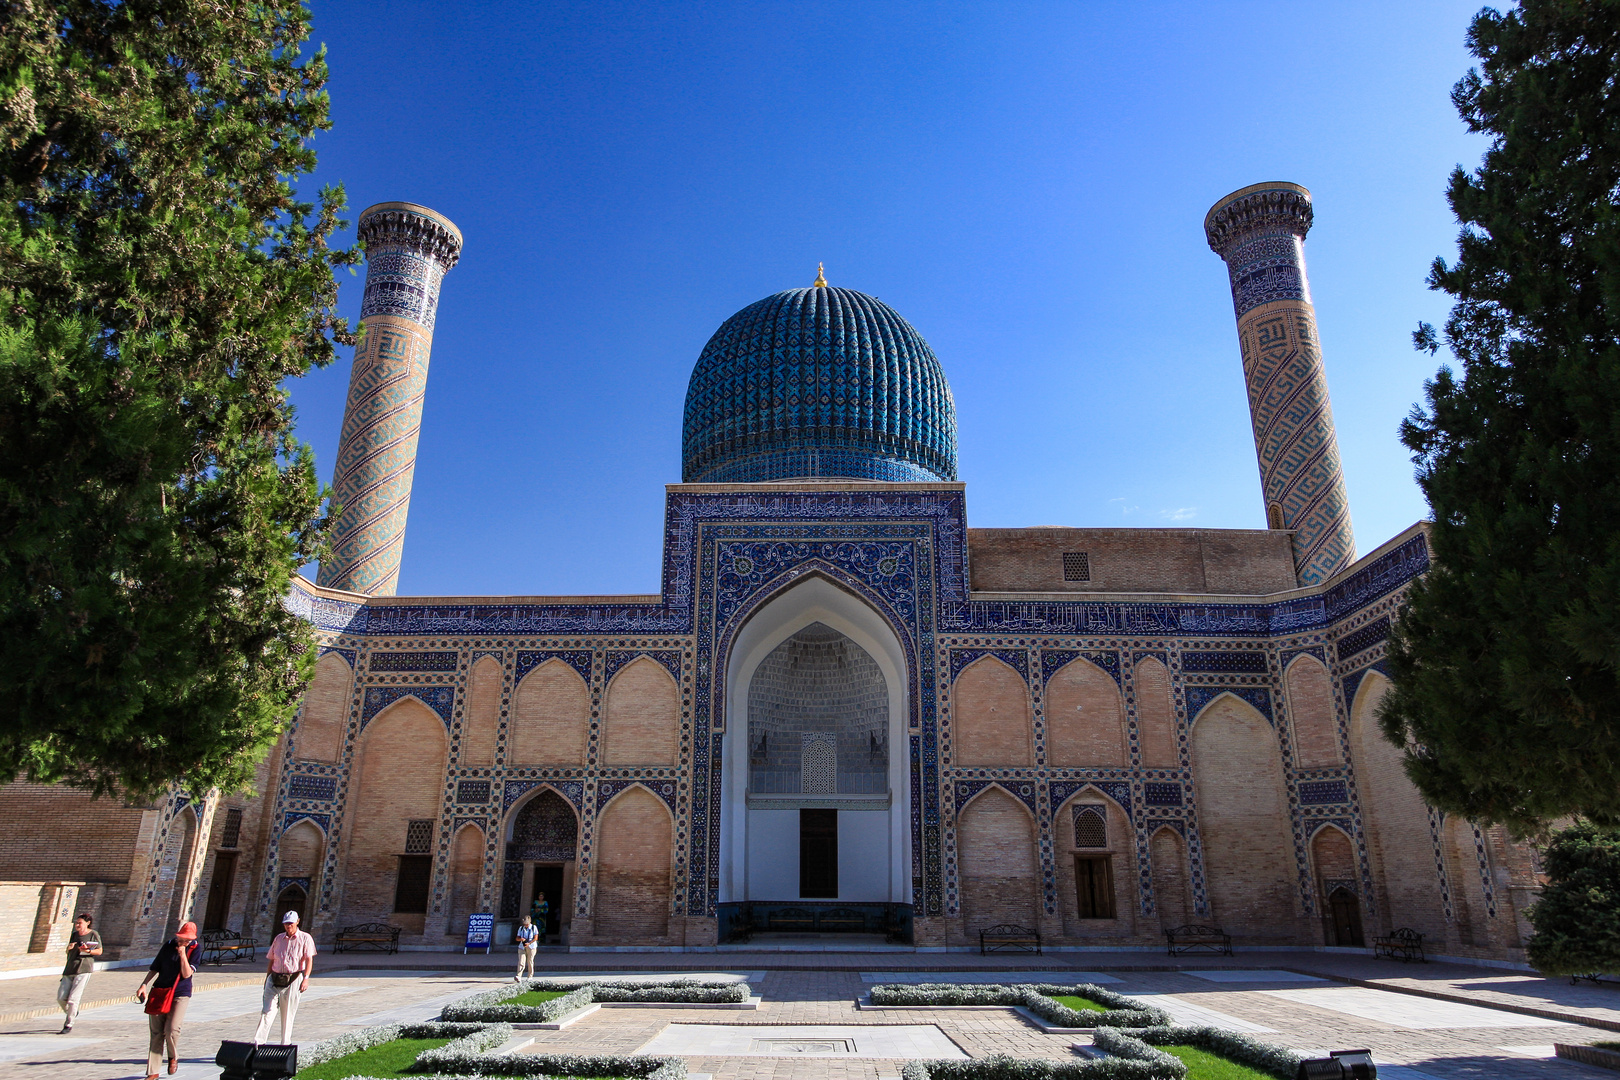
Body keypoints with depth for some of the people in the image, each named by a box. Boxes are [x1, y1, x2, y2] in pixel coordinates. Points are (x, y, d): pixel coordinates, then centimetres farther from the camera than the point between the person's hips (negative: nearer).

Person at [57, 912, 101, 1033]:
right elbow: (68, 952, 23)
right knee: (61, 998, 2)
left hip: (83, 969, -6)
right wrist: (69, 948, -1)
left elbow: (99, 951, 3)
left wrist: (87, 951, -15)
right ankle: (73, 1013, 30)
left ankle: (69, 1025, 4)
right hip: (70, 969, 6)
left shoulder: (93, 935, 0)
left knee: (73, 998, -9)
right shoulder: (74, 935, 14)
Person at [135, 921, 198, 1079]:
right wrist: (144, 985, 4)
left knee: (172, 1030, -17)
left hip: (180, 994, -3)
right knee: (156, 1033, 3)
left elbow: (187, 974, -12)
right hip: (159, 992, 3)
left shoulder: (195, 949, -5)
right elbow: (155, 968, 14)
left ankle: (173, 1057, 13)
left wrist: (182, 954, -18)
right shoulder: (169, 946, 3)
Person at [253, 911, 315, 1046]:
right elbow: (271, 960, 21)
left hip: (293, 980, -3)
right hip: (274, 979, 4)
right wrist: (267, 979, 14)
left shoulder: (305, 938, 3)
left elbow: (309, 960, -5)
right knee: (267, 1011, -7)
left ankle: (286, 1044, 8)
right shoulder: (279, 938, 16)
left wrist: (306, 978, -16)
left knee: (288, 1014, 0)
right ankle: (258, 1042, -9)